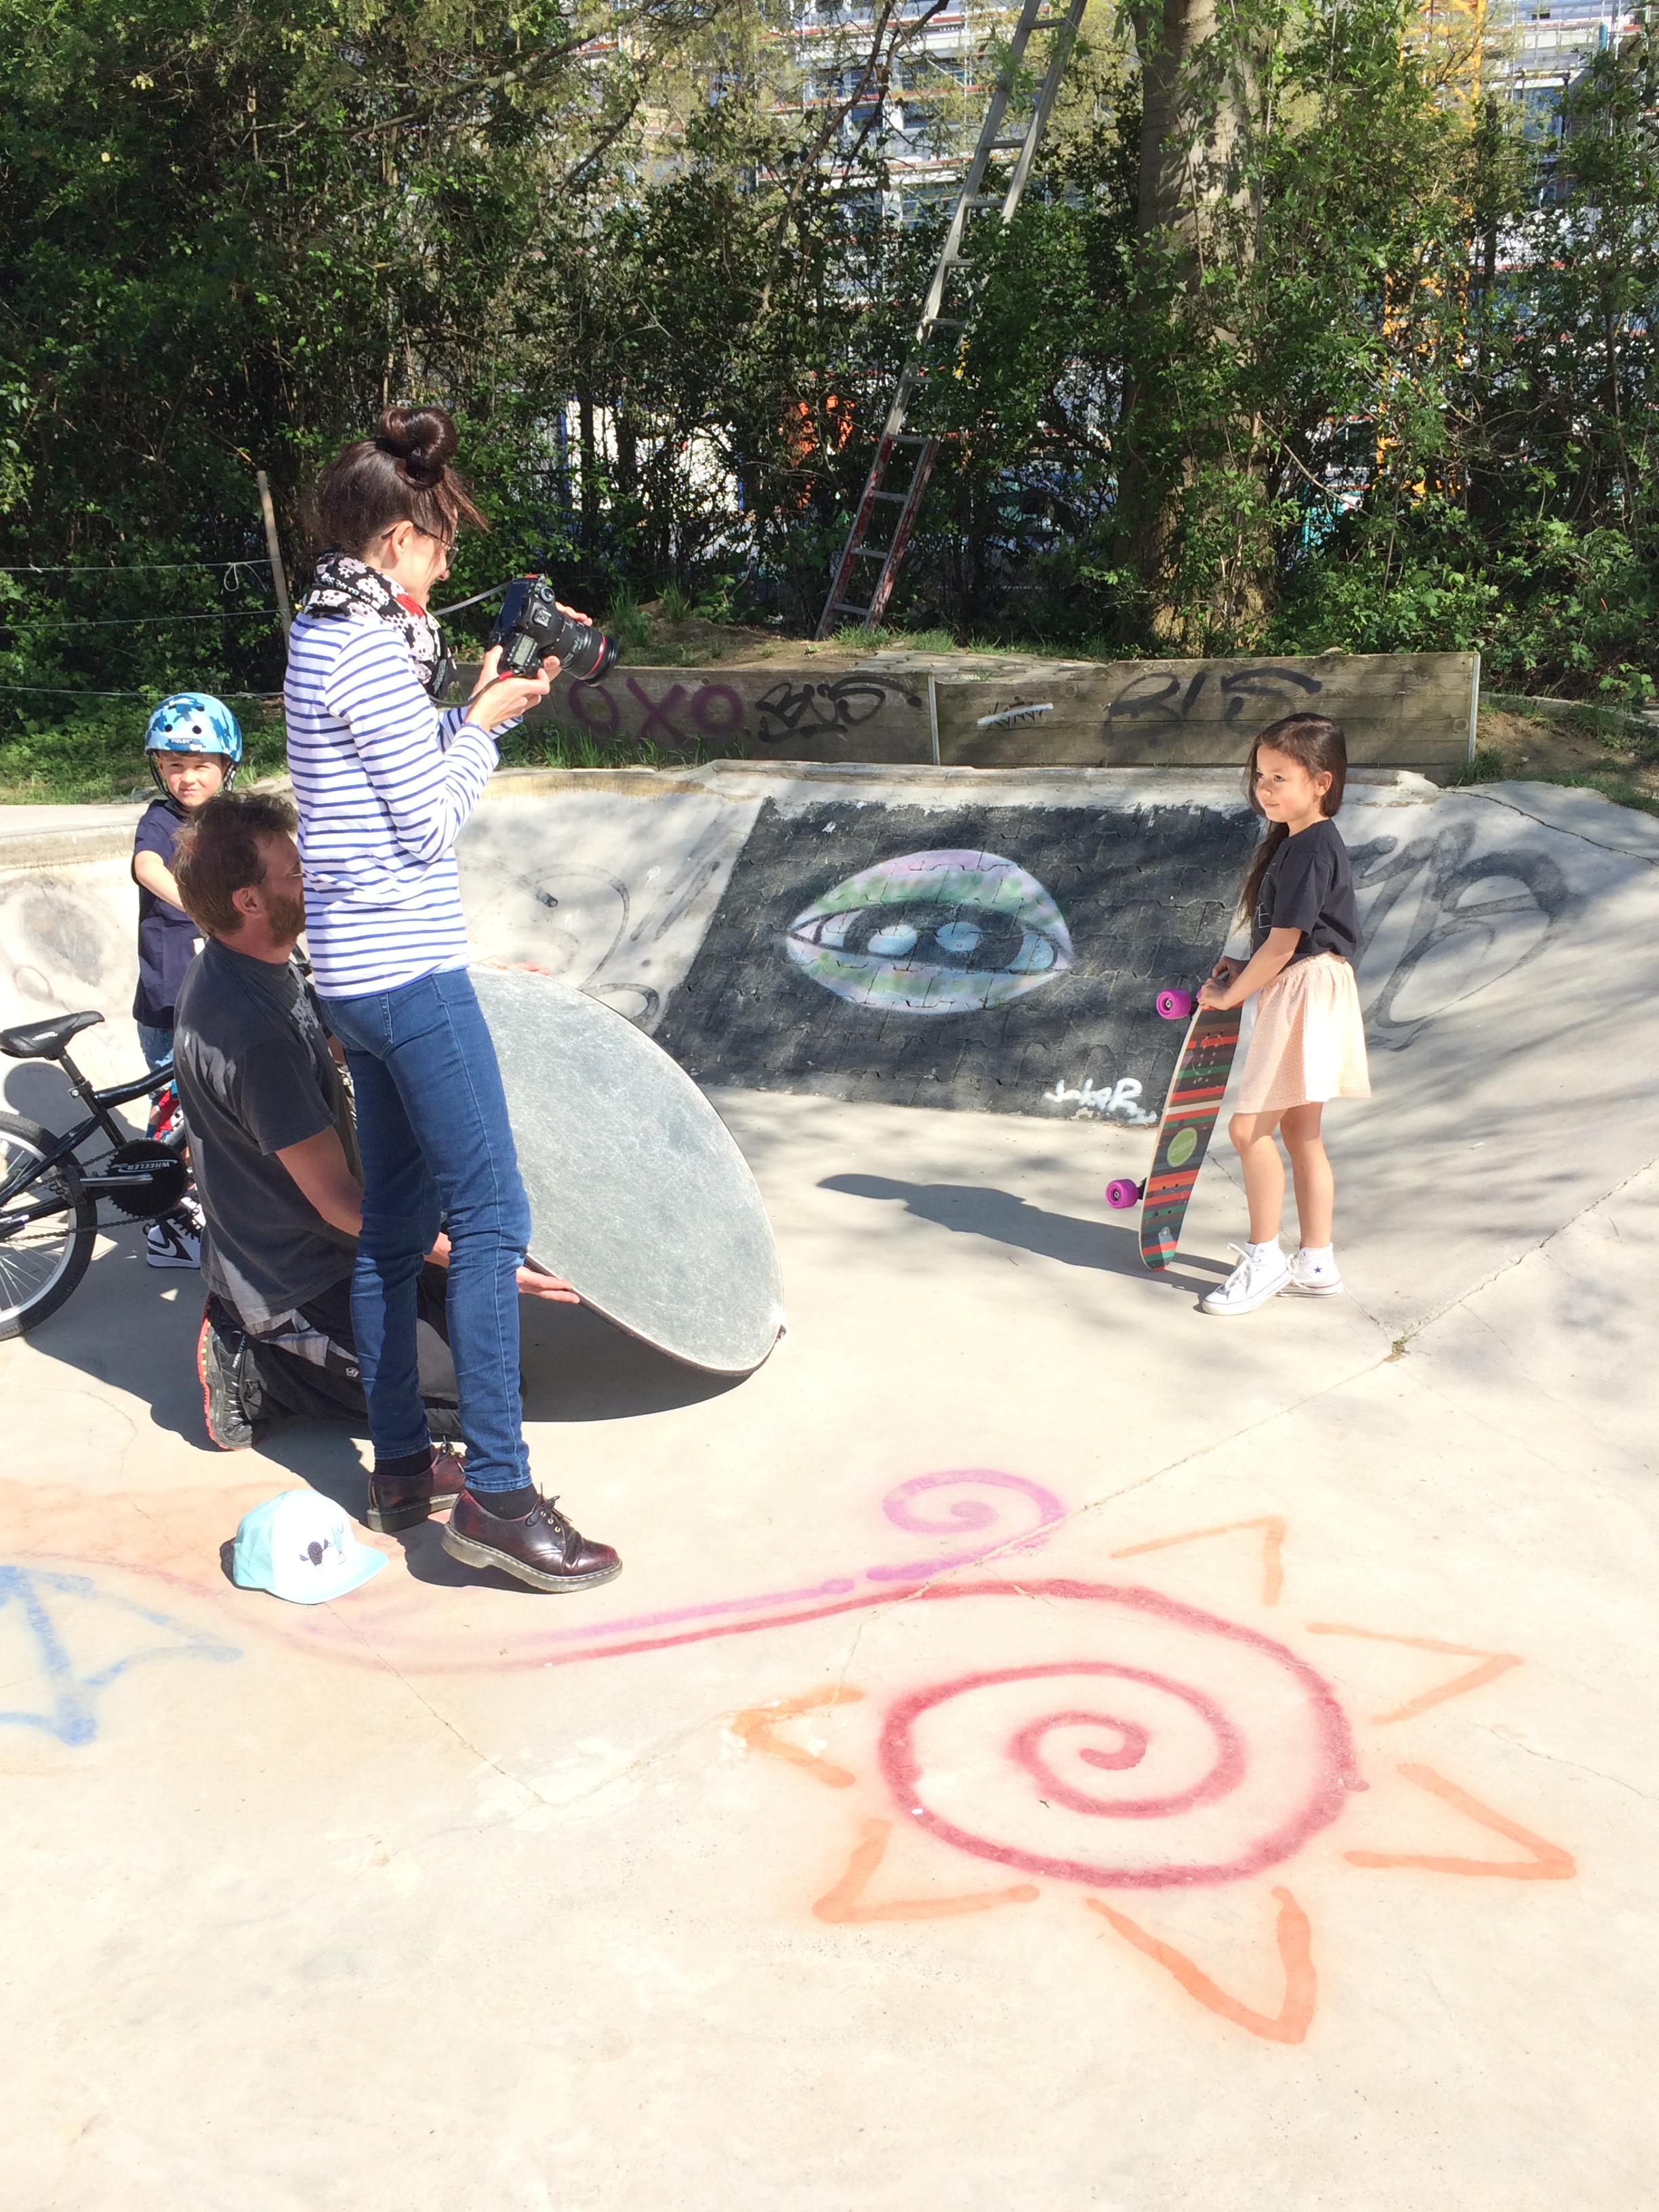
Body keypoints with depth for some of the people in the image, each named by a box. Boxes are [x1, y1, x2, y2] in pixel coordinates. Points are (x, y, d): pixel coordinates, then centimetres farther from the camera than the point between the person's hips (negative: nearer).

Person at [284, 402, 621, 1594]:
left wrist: (476, 706, 9)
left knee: (398, 1219, 14)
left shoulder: (323, 632, 15)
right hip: (410, 969, -10)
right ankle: (497, 1493, -8)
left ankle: (400, 1457, 22)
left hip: (358, 969, 10)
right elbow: (431, 823, -14)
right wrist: (486, 721, -2)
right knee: (492, 1219, -9)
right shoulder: (374, 649, -15)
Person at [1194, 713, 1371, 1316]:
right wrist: (1244, 970, 5)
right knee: (1300, 1131, 14)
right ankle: (1317, 1262, 22)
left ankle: (1264, 1259, 3)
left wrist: (1230, 995, -7)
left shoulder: (1310, 849, -18)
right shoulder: (1294, 842, 13)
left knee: (1250, 1127, -8)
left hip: (1306, 993, -11)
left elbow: (1282, 946, -18)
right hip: (1298, 991, 11)